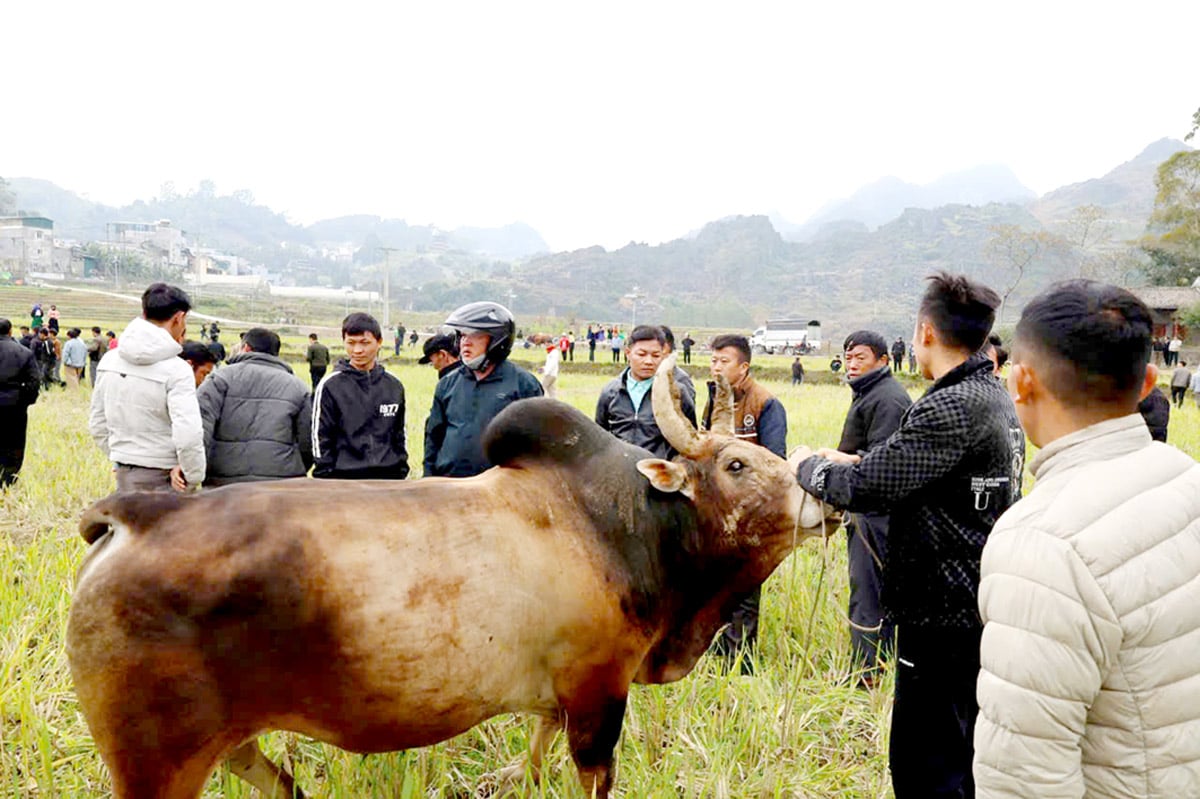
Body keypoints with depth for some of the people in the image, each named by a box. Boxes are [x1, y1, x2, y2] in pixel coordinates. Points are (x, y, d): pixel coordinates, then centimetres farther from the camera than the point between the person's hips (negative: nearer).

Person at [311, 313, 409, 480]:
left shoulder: (394, 386, 7)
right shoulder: (330, 386, -5)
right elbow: (320, 438, -5)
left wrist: (402, 474, 10)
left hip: (388, 479, 4)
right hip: (345, 480, -4)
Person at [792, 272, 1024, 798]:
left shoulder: (951, 408, -22)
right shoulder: (997, 400, 10)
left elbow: (867, 489, -19)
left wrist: (808, 467, -1)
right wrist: (857, 462, 13)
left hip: (944, 616, -10)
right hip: (980, 604, 10)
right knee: (961, 754, 23)